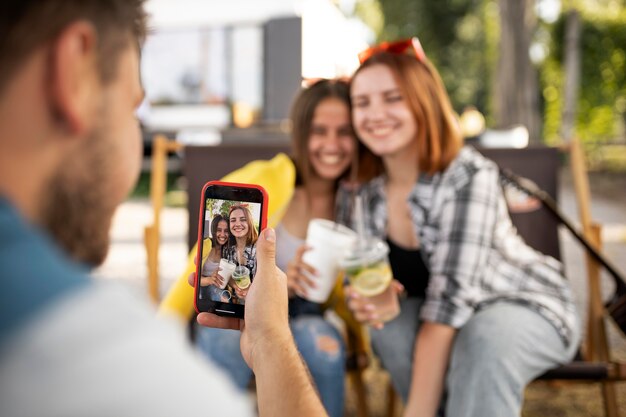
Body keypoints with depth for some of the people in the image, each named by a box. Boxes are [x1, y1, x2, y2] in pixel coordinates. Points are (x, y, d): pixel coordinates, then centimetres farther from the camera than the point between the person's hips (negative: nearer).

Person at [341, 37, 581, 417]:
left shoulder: (470, 178, -26)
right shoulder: (358, 193, -10)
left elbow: (448, 302, -30)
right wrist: (365, 300, -26)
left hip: (528, 310, -4)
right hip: (455, 322, 5)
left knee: (485, 336, -36)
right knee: (387, 322, -26)